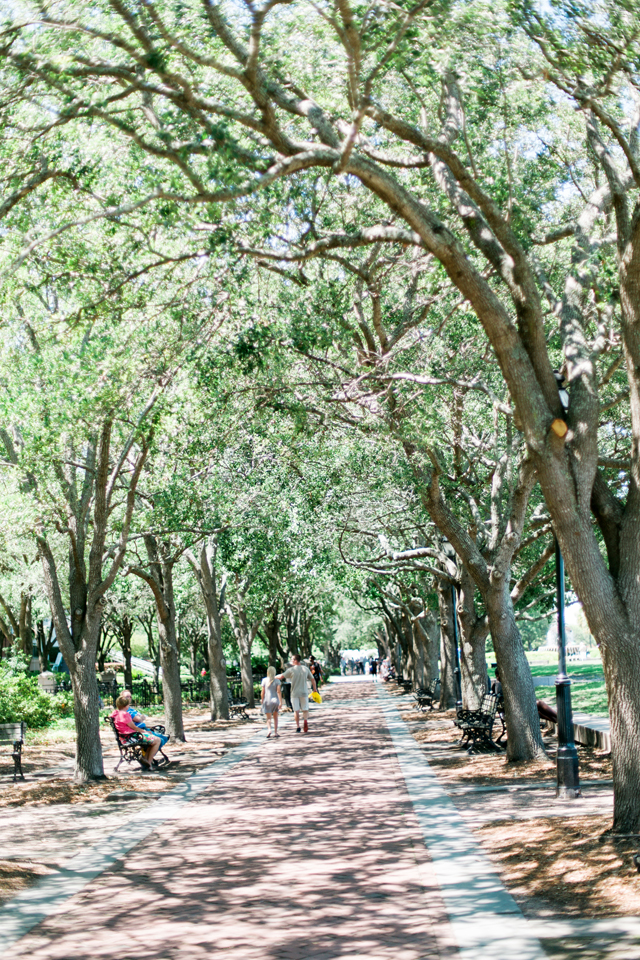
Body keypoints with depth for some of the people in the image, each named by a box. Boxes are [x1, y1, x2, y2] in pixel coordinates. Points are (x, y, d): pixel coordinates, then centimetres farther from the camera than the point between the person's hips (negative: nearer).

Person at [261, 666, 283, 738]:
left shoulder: (264, 680, -2)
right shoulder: (277, 680, -2)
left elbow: (262, 692, -2)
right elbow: (279, 691, -9)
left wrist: (262, 702, 8)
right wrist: (280, 702, -10)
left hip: (267, 700, -1)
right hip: (275, 700, 1)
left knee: (268, 718, 0)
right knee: (275, 717, 17)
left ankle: (269, 729, -24)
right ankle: (275, 732, 15)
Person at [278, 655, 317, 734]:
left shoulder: (291, 670, -8)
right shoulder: (306, 669, 2)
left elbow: (281, 677, -7)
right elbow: (313, 679, 6)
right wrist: (315, 689, 18)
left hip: (295, 693, -2)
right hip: (304, 692, 2)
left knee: (296, 710, 7)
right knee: (305, 709, 10)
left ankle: (298, 727, 5)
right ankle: (305, 720, -18)